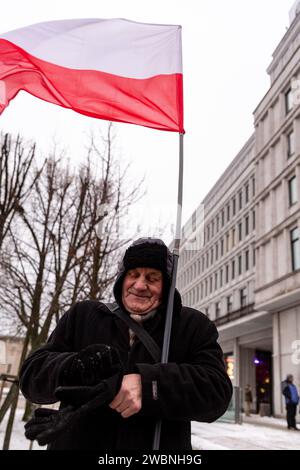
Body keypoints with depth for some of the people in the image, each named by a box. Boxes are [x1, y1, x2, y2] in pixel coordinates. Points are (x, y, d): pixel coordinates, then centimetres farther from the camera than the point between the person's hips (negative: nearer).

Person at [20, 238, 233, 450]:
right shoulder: (82, 316, 3)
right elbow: (32, 374, -2)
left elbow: (217, 389, -14)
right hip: (76, 442, 2)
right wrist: (76, 367, -24)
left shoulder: (193, 326, -1)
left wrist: (148, 385, -29)